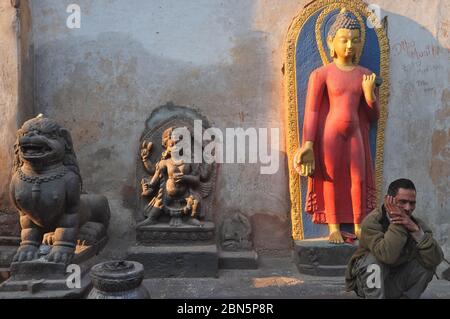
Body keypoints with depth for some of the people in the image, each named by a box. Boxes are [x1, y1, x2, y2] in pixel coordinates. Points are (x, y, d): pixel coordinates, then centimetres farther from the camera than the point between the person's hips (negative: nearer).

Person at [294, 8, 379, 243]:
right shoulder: (321, 74, -6)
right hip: (330, 133, -3)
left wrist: (369, 93, -8)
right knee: (331, 178, 3)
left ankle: (359, 226, 17)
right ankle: (334, 227, 13)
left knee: (358, 178, 5)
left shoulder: (365, 75, 6)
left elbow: (373, 116, 10)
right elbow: (311, 110, -7)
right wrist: (308, 143, -12)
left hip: (355, 132, 4)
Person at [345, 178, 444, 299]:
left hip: (396, 283, 4)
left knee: (429, 261, -15)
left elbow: (436, 260, -22)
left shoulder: (416, 223, -9)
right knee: (374, 259, -32)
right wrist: (396, 224, -35)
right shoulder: (372, 221, -25)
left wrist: (416, 230, -32)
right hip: (371, 282, -4)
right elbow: (387, 255, -41)